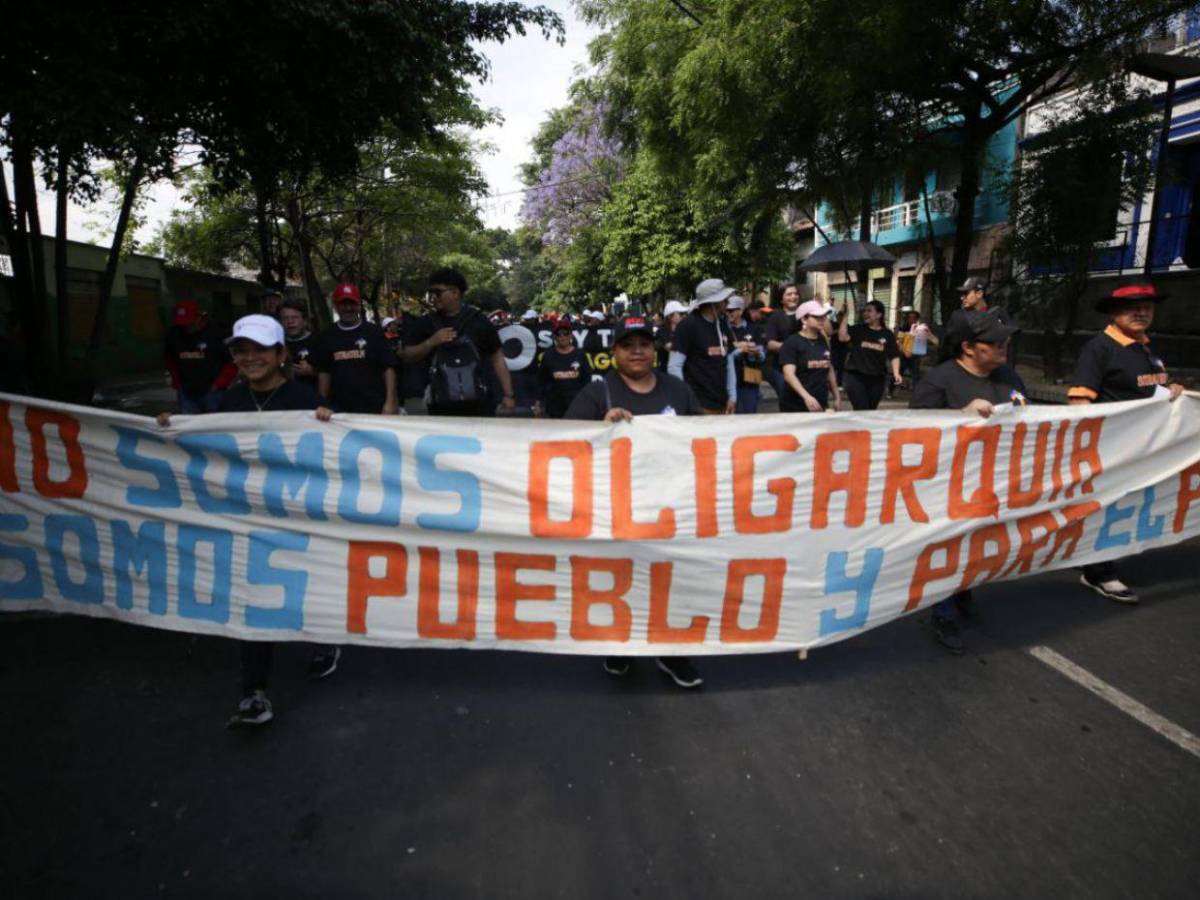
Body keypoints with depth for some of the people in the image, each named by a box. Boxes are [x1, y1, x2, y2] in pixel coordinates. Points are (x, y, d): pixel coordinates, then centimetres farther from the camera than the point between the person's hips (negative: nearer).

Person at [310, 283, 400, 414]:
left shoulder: (374, 332, -1)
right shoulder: (327, 336, 8)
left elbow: (388, 368, -3)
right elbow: (323, 372, 13)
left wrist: (390, 402, -11)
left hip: (375, 408, -3)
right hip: (340, 409, 3)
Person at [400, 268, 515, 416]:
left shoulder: (477, 321, 2)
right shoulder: (425, 324, 6)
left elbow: (497, 359, 4)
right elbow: (406, 357, 3)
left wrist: (507, 394, -3)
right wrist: (431, 342, -13)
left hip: (478, 405, -1)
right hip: (441, 409, 1)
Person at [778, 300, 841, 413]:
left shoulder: (823, 342, 11)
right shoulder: (791, 343, -9)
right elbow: (789, 374, -20)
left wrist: (836, 397, 17)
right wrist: (806, 397, -32)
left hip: (820, 405, 6)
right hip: (795, 407, -6)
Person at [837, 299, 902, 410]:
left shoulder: (887, 334, 3)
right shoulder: (858, 329, 0)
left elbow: (894, 356, 0)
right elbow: (842, 337, -16)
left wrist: (896, 373, -16)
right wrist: (845, 316, -16)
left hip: (877, 379, 3)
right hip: (855, 376, -3)